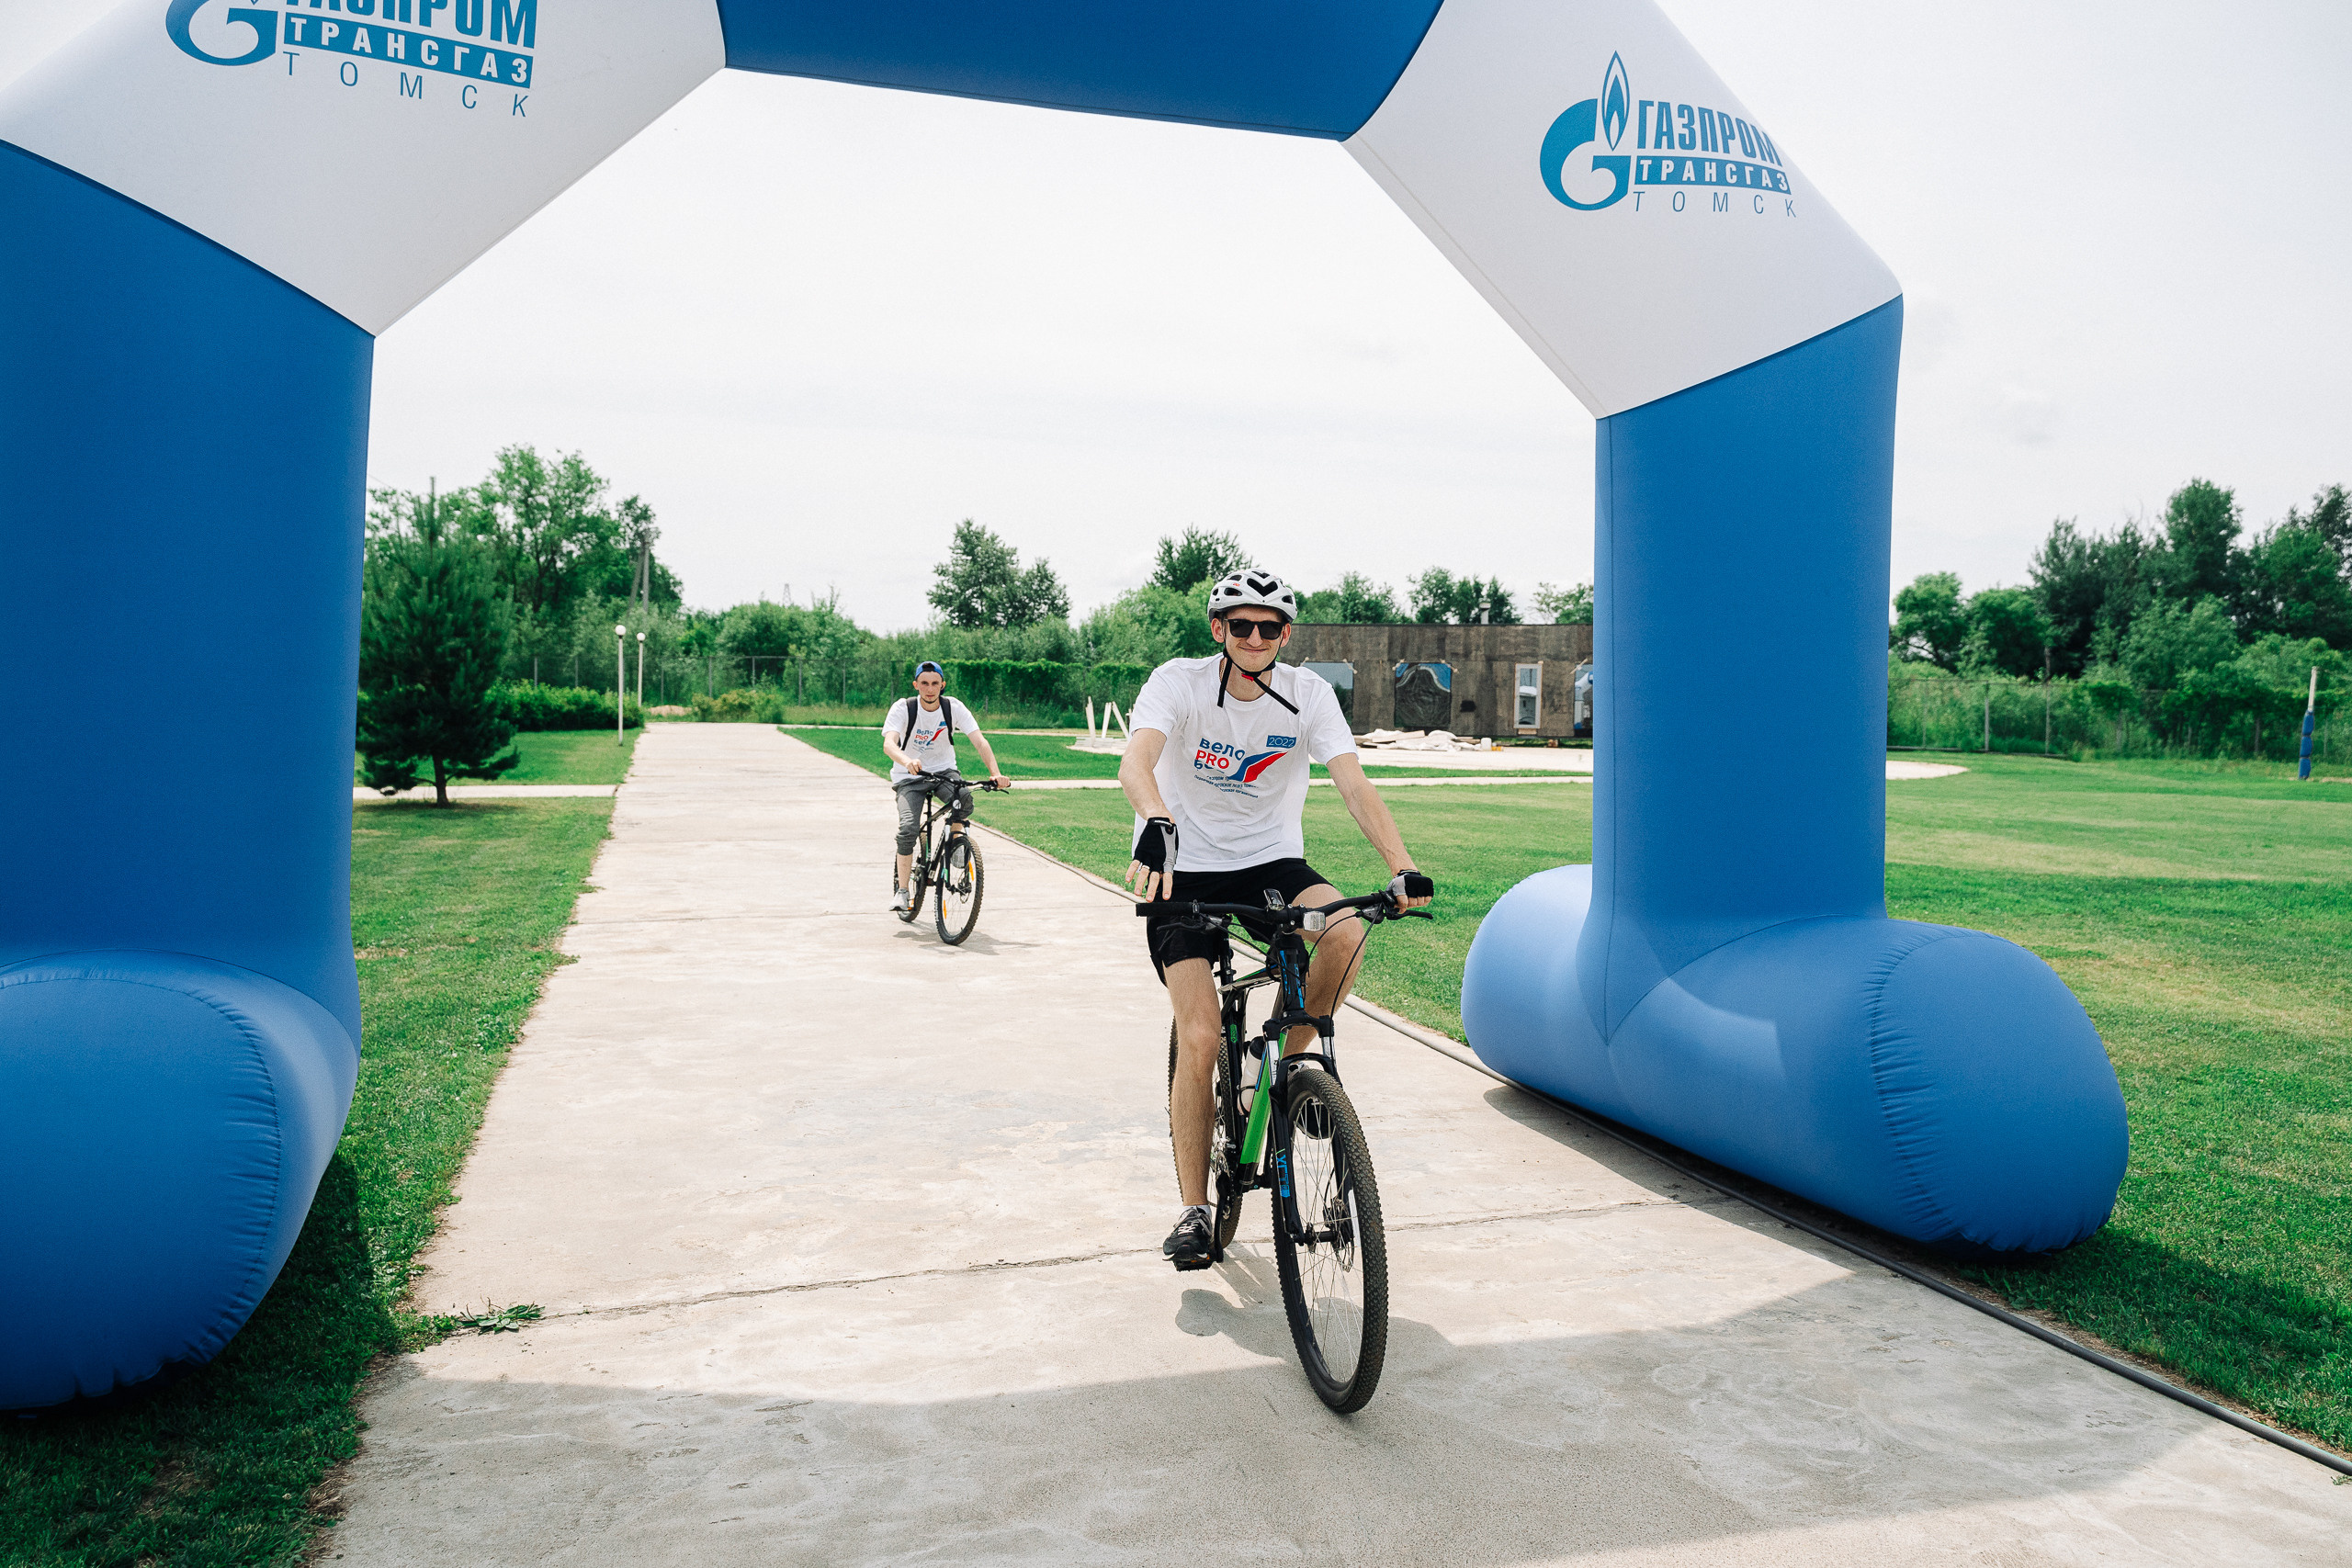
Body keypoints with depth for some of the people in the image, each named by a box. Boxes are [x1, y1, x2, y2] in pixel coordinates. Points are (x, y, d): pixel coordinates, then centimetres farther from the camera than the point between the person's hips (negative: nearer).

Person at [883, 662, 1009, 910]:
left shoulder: (954, 708, -11)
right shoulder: (903, 708, -16)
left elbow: (980, 741, -20)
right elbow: (889, 744, -30)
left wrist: (995, 773, -37)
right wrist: (907, 761, -54)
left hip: (944, 771, 1)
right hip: (909, 777, -1)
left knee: (964, 795, -32)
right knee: (908, 828, -22)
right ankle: (901, 889, -6)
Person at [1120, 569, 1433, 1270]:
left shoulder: (1308, 694, -7)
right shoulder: (1179, 682, -14)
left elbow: (1354, 783, -18)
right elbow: (1135, 763, -32)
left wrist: (1403, 867, -33)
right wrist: (1158, 825, -54)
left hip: (1273, 862, 2)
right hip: (1187, 871, -2)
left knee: (1346, 930, -30)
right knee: (1199, 1040, -12)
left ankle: (1284, 1065, -4)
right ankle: (1194, 1210, 4)